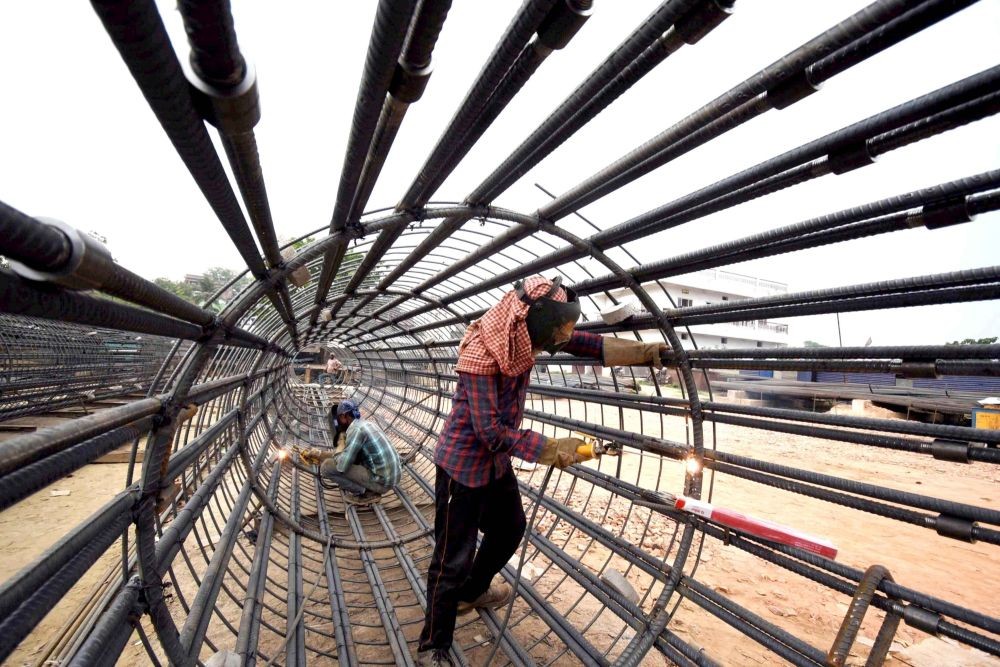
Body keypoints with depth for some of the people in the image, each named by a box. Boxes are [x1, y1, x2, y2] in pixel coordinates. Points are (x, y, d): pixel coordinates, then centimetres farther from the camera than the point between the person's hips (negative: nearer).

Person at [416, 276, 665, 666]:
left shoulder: (524, 334, -9)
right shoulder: (482, 352, -31)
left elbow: (587, 344, -9)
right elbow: (491, 431, -31)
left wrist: (642, 352, -18)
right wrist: (551, 449, -26)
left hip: (496, 460, 9)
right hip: (463, 462, -8)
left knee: (510, 528, 24)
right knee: (454, 558, 1)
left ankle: (472, 592, 49)